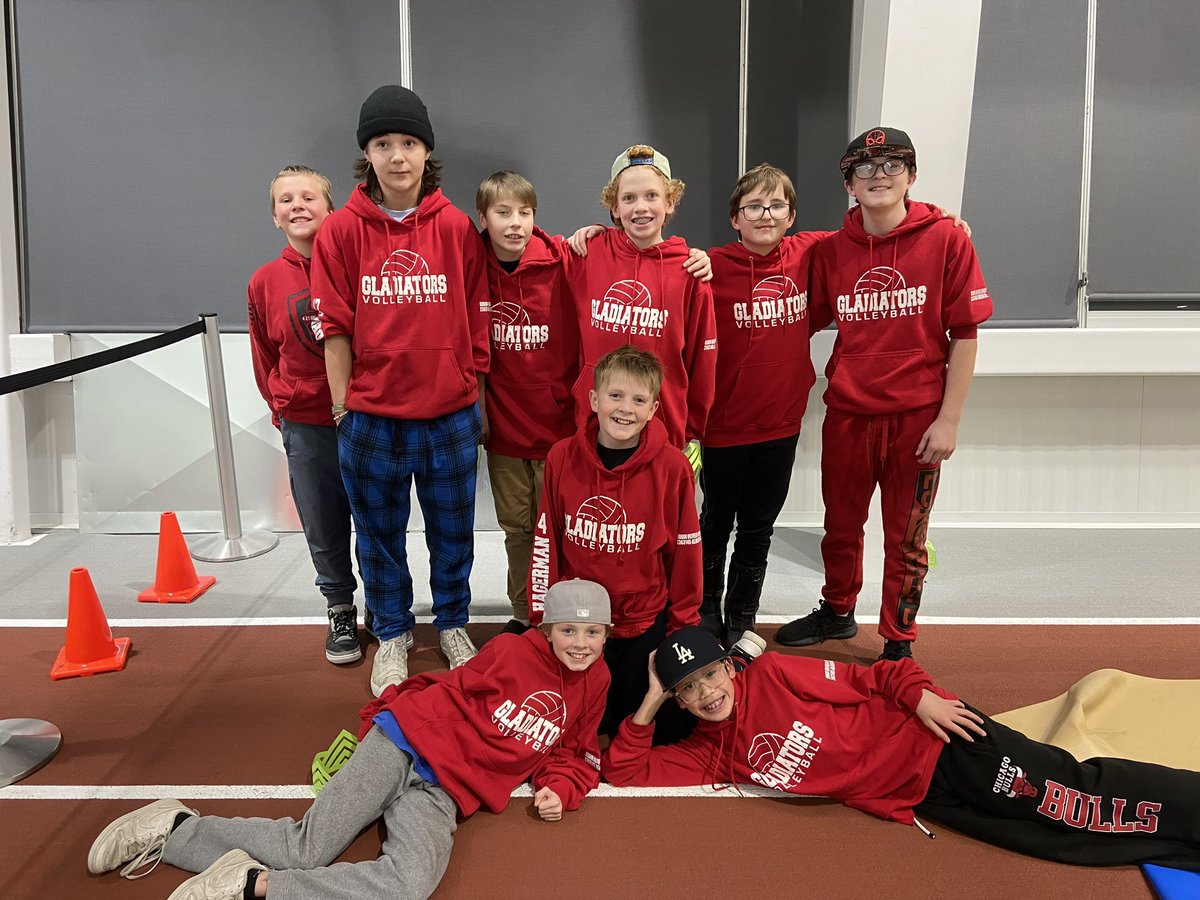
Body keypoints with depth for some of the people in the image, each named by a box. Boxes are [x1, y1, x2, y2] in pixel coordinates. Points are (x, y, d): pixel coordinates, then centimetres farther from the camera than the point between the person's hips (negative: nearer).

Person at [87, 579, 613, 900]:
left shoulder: (594, 683, 14)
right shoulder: (516, 651, 2)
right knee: (306, 849, -19)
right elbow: (450, 689, 9)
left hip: (443, 795, 3)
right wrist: (387, 717, 1)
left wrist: (558, 790, 3)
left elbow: (572, 755, 23)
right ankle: (174, 828, 0)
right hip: (405, 743, -3)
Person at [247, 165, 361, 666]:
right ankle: (340, 612, 30)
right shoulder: (266, 281, 2)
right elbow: (265, 358, 13)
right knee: (324, 530, 11)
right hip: (305, 427, 2)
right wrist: (284, 408, 11)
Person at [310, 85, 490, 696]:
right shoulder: (341, 231, -3)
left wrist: (471, 393, 4)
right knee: (379, 534, 14)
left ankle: (452, 623, 36)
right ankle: (392, 635, 33)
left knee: (453, 530, 15)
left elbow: (477, 323, 3)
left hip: (450, 414, 1)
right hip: (372, 416, 0)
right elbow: (335, 329, -3)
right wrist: (343, 407, -3)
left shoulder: (457, 228, -1)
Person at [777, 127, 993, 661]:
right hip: (847, 412, 3)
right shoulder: (831, 250, 2)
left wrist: (949, 419, -9)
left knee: (906, 536, 9)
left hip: (916, 416, -3)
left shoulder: (946, 239, -6)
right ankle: (837, 612, 42)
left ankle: (898, 642, 27)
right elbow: (809, 321, 12)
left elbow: (964, 335, -6)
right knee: (841, 524, 18)